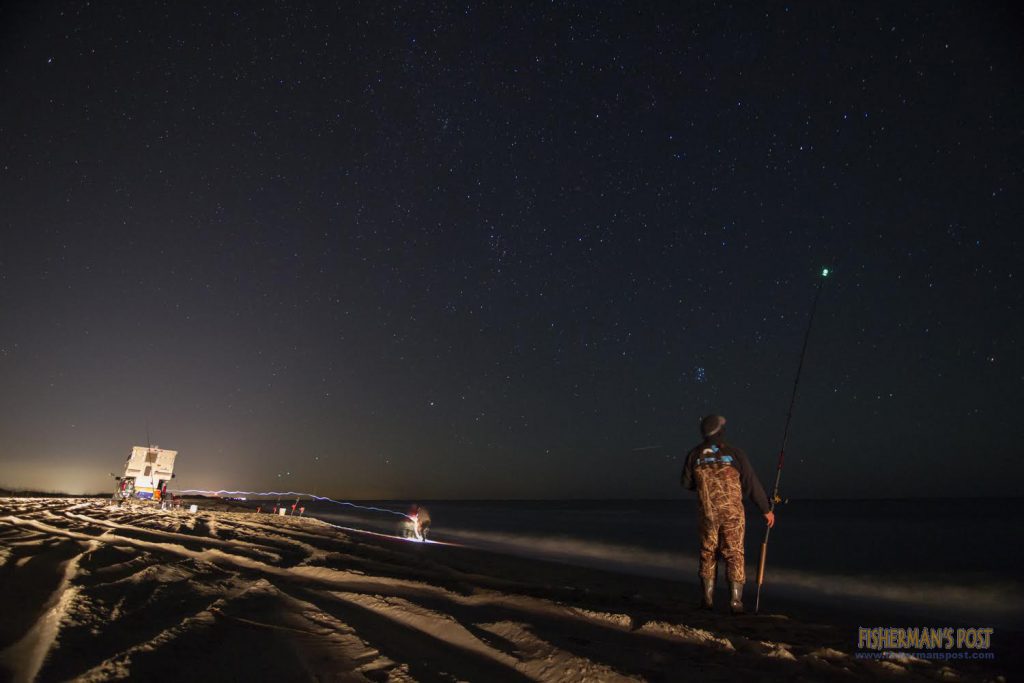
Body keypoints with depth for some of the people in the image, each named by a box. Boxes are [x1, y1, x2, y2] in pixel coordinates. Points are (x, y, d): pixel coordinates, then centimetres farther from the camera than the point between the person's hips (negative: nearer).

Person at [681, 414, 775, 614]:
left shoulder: (694, 454, -1)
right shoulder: (734, 453, -8)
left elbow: (687, 483, 8)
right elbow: (752, 484, -4)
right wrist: (766, 509, 8)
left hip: (707, 513, 2)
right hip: (731, 512, -2)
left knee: (708, 553, 15)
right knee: (734, 555, 6)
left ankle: (707, 598, 19)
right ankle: (735, 601, 4)